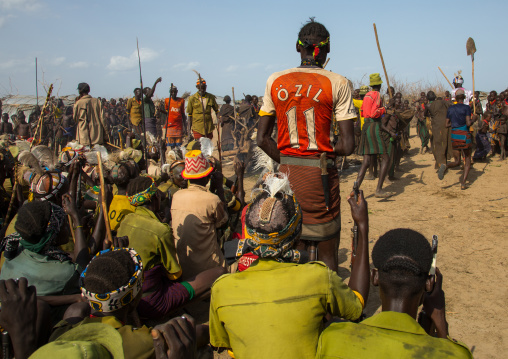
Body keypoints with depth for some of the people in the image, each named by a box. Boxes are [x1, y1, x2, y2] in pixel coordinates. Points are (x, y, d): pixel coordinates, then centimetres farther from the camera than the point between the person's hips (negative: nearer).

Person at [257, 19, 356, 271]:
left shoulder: (275, 81, 4)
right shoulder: (337, 83, -6)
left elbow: (263, 139, 4)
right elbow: (347, 145, -10)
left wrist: (286, 162, 11)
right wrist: (324, 152, 8)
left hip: (287, 174, 4)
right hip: (321, 175, -3)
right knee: (326, 250, 10)